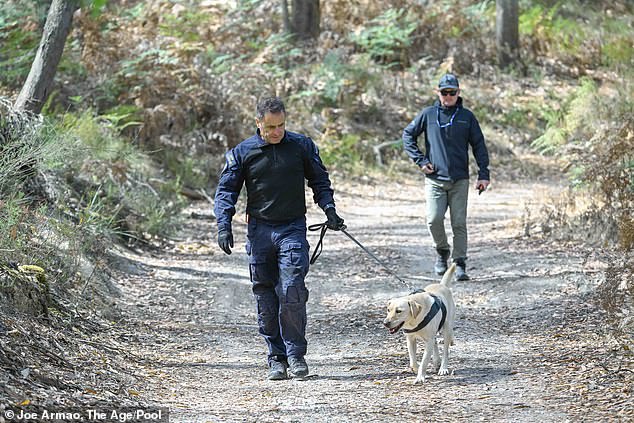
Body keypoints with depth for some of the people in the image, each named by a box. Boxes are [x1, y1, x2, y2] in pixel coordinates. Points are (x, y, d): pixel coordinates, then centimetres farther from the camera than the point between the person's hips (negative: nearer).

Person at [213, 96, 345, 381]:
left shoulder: (302, 146, 4)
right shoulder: (242, 153, 2)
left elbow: (319, 181, 13)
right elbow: (226, 190, 3)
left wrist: (329, 210, -2)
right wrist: (224, 225, -11)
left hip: (293, 229, -1)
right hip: (259, 231, 1)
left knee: (292, 291, -13)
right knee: (265, 298, 3)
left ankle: (296, 354, -3)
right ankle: (276, 357, 11)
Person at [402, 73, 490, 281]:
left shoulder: (466, 116, 6)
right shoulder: (428, 114, 5)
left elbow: (479, 145, 9)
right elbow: (408, 135, 13)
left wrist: (483, 174, 0)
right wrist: (420, 160, 2)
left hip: (460, 180, 0)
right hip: (435, 179, 0)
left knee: (459, 223, -3)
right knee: (434, 219, -12)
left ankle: (460, 263, 2)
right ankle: (442, 251, 14)